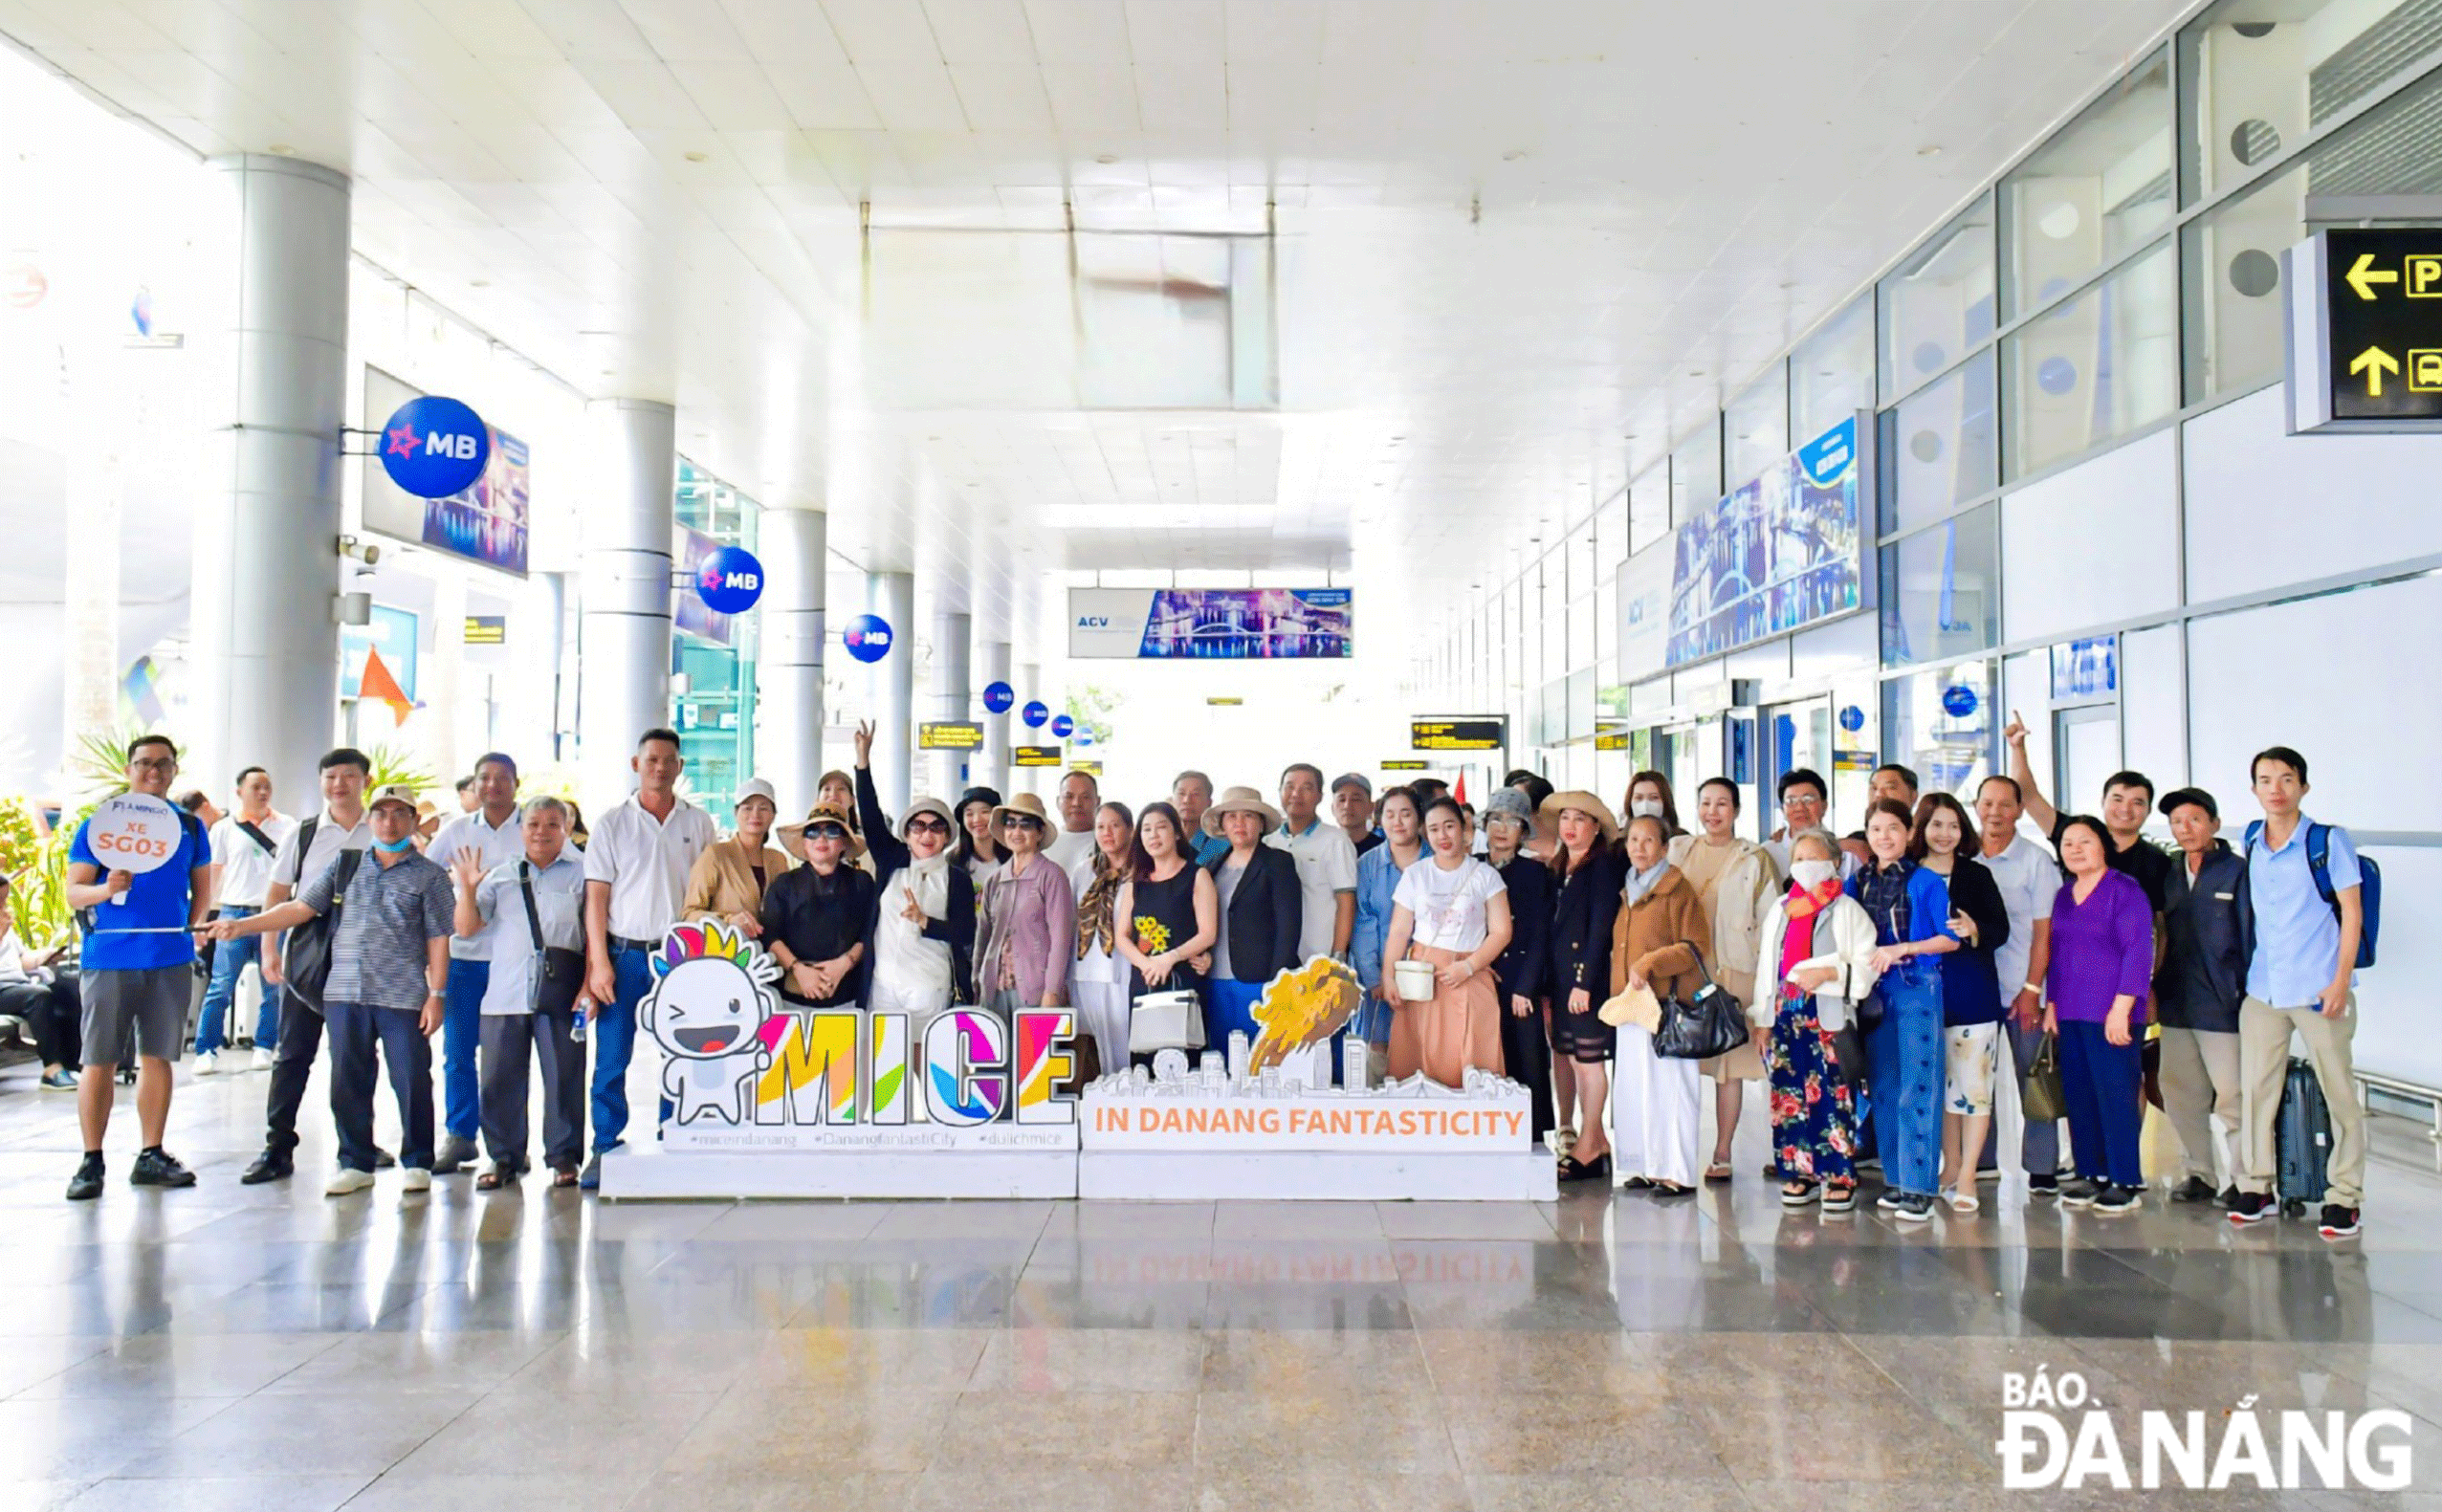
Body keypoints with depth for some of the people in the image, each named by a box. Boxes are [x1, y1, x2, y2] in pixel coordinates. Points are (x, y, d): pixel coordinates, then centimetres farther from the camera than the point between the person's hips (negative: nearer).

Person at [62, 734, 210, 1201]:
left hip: (171, 959, 3)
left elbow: (202, 888, 19)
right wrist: (106, 889, -21)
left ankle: (151, 1157, 15)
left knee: (157, 1057, 7)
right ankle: (91, 1161, 6)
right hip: (109, 957, -3)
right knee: (99, 1061, -2)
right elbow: (73, 892, -1)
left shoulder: (190, 827, 11)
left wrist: (190, 928, 4)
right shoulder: (97, 825, 2)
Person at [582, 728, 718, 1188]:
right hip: (625, 954, -1)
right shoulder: (613, 823, 4)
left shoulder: (699, 823, 8)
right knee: (611, 1060, 0)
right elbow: (596, 897, 1)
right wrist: (599, 962, -7)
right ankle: (605, 1149, 10)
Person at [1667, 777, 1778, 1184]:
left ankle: (1722, 1155, 10)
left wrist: (1763, 973, -5)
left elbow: (1769, 921, 2)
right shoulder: (1678, 850, 12)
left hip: (1733, 971, -2)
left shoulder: (1754, 859, 4)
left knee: (1729, 1065, 1)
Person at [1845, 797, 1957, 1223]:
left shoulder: (1926, 881, -3)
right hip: (1875, 991, 5)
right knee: (1883, 1087, 8)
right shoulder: (1858, 883, 10)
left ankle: (1919, 1187, -5)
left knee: (1917, 1087, -7)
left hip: (1917, 988, -5)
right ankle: (1895, 1179, 17)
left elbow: (1950, 938, -4)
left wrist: (1900, 949, -14)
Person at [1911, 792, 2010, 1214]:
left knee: (1972, 1083, -4)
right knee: (1938, 1084, 8)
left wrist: (1974, 931, -20)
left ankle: (1967, 1176, 0)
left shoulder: (1977, 875, 4)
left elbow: (2001, 929, -1)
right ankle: (1950, 1168, 20)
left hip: (1973, 993, -1)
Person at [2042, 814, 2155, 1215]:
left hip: (2111, 1015, -7)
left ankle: (2126, 1181, 2)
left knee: (2116, 1095, -5)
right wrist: (2051, 1004, 16)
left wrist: (2121, 1008, -16)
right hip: (2071, 1014, 7)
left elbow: (2138, 951, -12)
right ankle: (2091, 1175, 15)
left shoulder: (2125, 889, -6)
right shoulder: (2064, 895, 15)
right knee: (2078, 1095, 7)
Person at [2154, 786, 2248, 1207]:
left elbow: (2251, 937, -8)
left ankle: (2239, 1179, 9)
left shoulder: (2237, 872, -6)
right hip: (2176, 1004, 6)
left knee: (2231, 1096, -2)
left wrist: (2249, 995, -11)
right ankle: (2198, 1173, 21)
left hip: (2222, 1004, -6)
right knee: (2180, 1093, 10)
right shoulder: (2170, 875, 13)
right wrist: (2155, 988, 10)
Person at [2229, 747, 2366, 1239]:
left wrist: (2341, 981, -12)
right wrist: (2241, 972, 13)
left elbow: (2352, 912, -6)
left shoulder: (2329, 840, -5)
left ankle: (2344, 1196, 9)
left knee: (2339, 1092, 2)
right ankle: (2256, 1186, 14)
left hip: (2319, 989, -4)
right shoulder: (2250, 842, 8)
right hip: (2262, 989, 4)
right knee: (2255, 1088, 5)